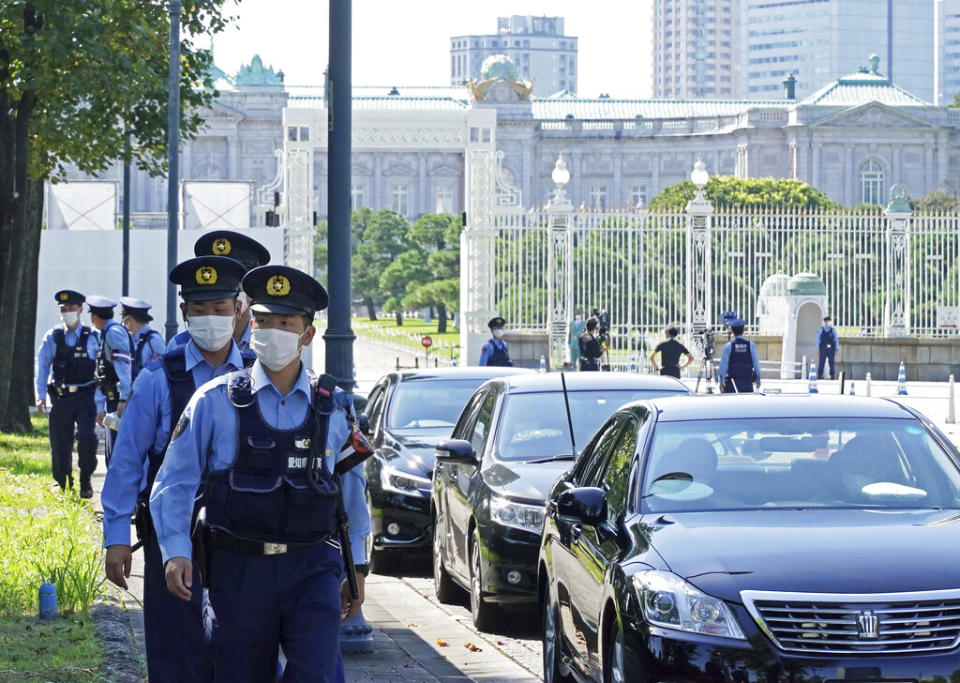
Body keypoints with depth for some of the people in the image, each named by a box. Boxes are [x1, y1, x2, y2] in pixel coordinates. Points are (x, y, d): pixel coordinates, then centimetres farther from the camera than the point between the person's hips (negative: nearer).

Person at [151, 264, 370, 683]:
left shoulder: (333, 408, 7)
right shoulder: (215, 402, 1)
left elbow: (352, 489, 17)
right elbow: (174, 483, 0)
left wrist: (356, 567, 18)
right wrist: (176, 551, -14)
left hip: (311, 569, 1)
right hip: (239, 570, 0)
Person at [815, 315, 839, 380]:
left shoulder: (833, 330, 7)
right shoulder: (821, 330, 7)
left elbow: (836, 340, 8)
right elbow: (817, 340, 7)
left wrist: (836, 349, 1)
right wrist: (817, 349, 1)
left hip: (831, 349, 0)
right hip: (822, 349, 0)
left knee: (832, 363, -1)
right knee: (821, 363, -4)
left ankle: (832, 376, 4)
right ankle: (819, 376, 0)